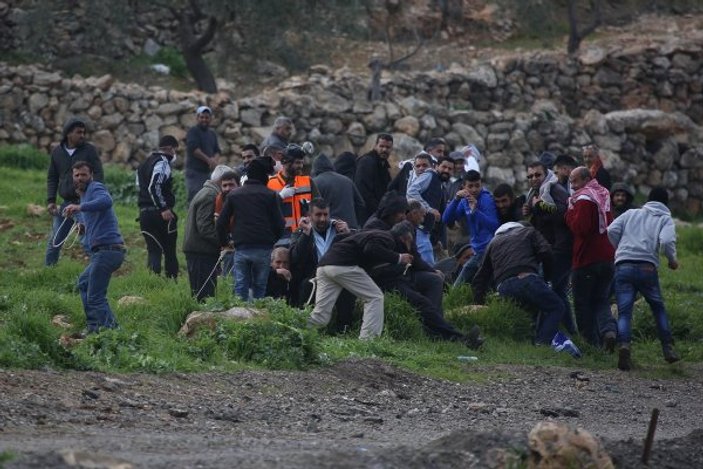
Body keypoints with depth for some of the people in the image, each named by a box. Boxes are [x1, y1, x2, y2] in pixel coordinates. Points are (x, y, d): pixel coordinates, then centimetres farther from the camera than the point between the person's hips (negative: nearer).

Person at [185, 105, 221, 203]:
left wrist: (215, 160, -7)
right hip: (194, 171, -7)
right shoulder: (193, 131, -3)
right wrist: (208, 160, -15)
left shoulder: (212, 134, 20)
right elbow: (194, 149, -14)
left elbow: (217, 151, 16)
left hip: (207, 171, 7)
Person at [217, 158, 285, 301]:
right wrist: (273, 240, 17)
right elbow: (279, 224, -2)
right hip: (263, 249, -2)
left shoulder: (234, 194, 9)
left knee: (241, 287, 4)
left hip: (241, 248, 2)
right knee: (259, 287, 5)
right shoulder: (271, 195, -1)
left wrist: (224, 241, 22)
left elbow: (221, 222, 8)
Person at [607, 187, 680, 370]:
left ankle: (623, 345, -26)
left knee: (624, 312, -2)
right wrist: (672, 260, 9)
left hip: (623, 266, 1)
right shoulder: (665, 219, 11)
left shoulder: (631, 213, 19)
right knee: (658, 307, 18)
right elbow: (667, 241, -8)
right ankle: (668, 348, 15)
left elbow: (612, 230, 6)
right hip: (647, 267, -1)